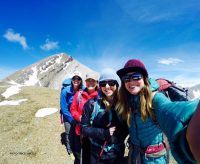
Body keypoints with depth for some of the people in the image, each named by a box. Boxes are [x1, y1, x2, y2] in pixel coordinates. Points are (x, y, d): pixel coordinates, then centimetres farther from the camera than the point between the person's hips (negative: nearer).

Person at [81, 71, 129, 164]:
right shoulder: (92, 104, -12)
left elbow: (126, 128, 3)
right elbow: (84, 128, -10)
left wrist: (119, 138, -14)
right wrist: (104, 132, -20)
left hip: (117, 152, 1)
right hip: (97, 153, -1)